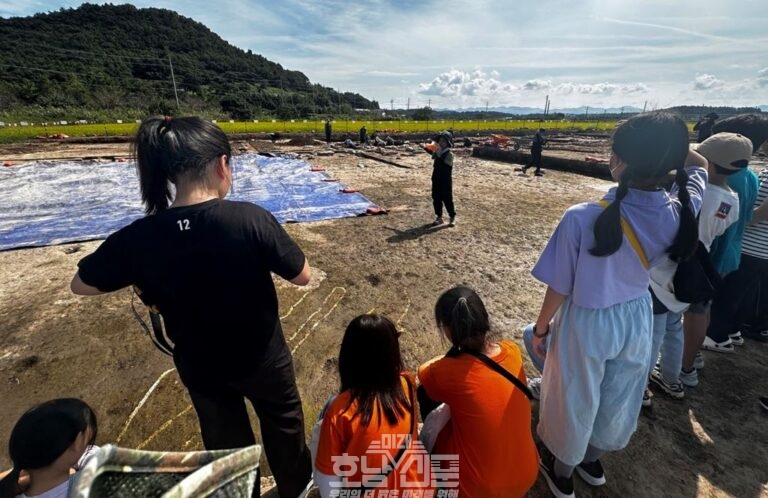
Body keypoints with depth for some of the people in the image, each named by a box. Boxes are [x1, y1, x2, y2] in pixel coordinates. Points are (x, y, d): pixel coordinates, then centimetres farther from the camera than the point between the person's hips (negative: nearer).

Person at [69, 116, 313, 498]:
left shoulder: (138, 237, -20)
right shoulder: (251, 218, -28)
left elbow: (80, 285, -2)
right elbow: (303, 277, -18)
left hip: (200, 366, 2)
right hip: (262, 357, -1)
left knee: (224, 441, 29)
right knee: (283, 424, 28)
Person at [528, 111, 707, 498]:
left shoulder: (582, 218, -31)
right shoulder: (681, 212, -17)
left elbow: (559, 288, -20)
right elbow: (699, 166, 10)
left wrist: (541, 328, -4)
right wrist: (669, 141, -5)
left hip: (587, 323, -4)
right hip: (637, 319, 5)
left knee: (574, 402, 21)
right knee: (616, 400, 29)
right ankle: (592, 460, 56)